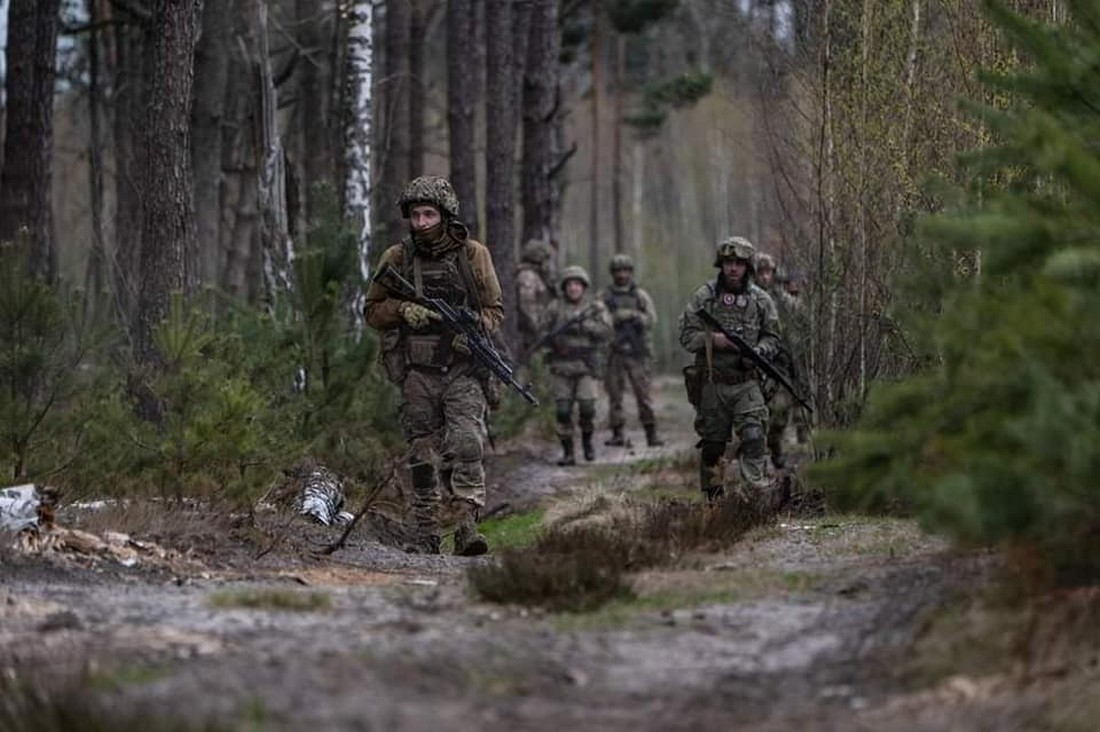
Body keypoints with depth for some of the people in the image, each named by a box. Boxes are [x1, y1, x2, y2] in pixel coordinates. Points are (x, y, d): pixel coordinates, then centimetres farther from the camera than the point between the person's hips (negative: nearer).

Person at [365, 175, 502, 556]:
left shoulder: (472, 254, 2)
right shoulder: (397, 259, 4)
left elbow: (495, 309, 7)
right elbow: (373, 311, 9)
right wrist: (403, 309, -11)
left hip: (463, 369, -2)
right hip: (418, 371, 2)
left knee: (466, 442, -17)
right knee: (423, 453, 5)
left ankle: (467, 527, -21)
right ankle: (425, 535, 12)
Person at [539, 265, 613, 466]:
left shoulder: (596, 307, 5)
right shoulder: (555, 308, 6)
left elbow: (606, 331, -5)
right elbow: (544, 332, 9)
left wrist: (583, 325, -17)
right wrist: (554, 339, -12)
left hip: (586, 366, -1)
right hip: (562, 366, 1)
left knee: (587, 408, -10)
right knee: (563, 410, -3)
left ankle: (587, 440, 16)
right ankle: (568, 452, 5)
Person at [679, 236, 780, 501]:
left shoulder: (760, 300, 4)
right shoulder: (704, 297, 0)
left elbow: (772, 337, 11)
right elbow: (687, 335, 0)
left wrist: (758, 351, -11)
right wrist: (713, 340, -18)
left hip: (747, 383, 0)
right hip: (712, 383, 0)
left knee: (753, 435, -18)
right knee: (712, 444, 7)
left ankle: (758, 489, -20)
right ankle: (714, 498, 17)